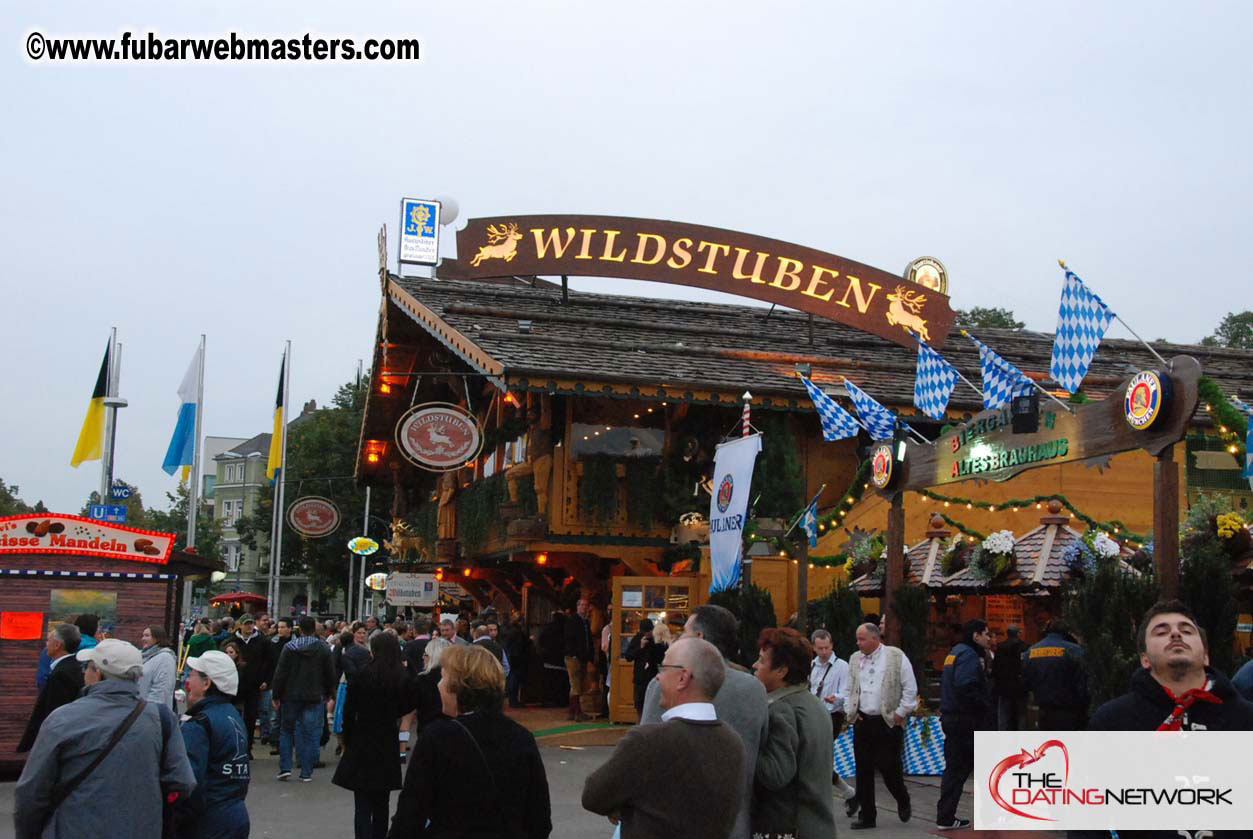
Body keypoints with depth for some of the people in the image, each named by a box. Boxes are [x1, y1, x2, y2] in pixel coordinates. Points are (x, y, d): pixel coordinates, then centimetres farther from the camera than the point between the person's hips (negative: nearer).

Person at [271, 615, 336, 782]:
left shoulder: (289, 648, -4)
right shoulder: (324, 649, -2)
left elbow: (280, 674, -5)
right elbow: (330, 675, 4)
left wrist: (276, 696, 3)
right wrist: (330, 695, 15)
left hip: (291, 696, 0)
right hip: (314, 698, 0)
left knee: (286, 731, 15)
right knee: (310, 734, 4)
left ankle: (285, 768, 8)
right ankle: (306, 772, 3)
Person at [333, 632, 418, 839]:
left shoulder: (363, 675, -9)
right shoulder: (404, 680, -4)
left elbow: (349, 712, -5)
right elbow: (406, 708, 2)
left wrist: (347, 741, 5)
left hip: (361, 744, -3)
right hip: (388, 746, 3)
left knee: (362, 806, -1)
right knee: (381, 803, 17)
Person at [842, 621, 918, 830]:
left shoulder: (896, 657, -6)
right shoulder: (855, 659, 9)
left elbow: (910, 689, -4)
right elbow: (849, 690, 18)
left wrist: (900, 713, -7)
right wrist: (850, 711, 6)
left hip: (888, 722, -5)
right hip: (862, 722, 5)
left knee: (888, 767, -3)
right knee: (863, 769, 5)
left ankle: (903, 802, 25)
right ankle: (867, 815, 14)